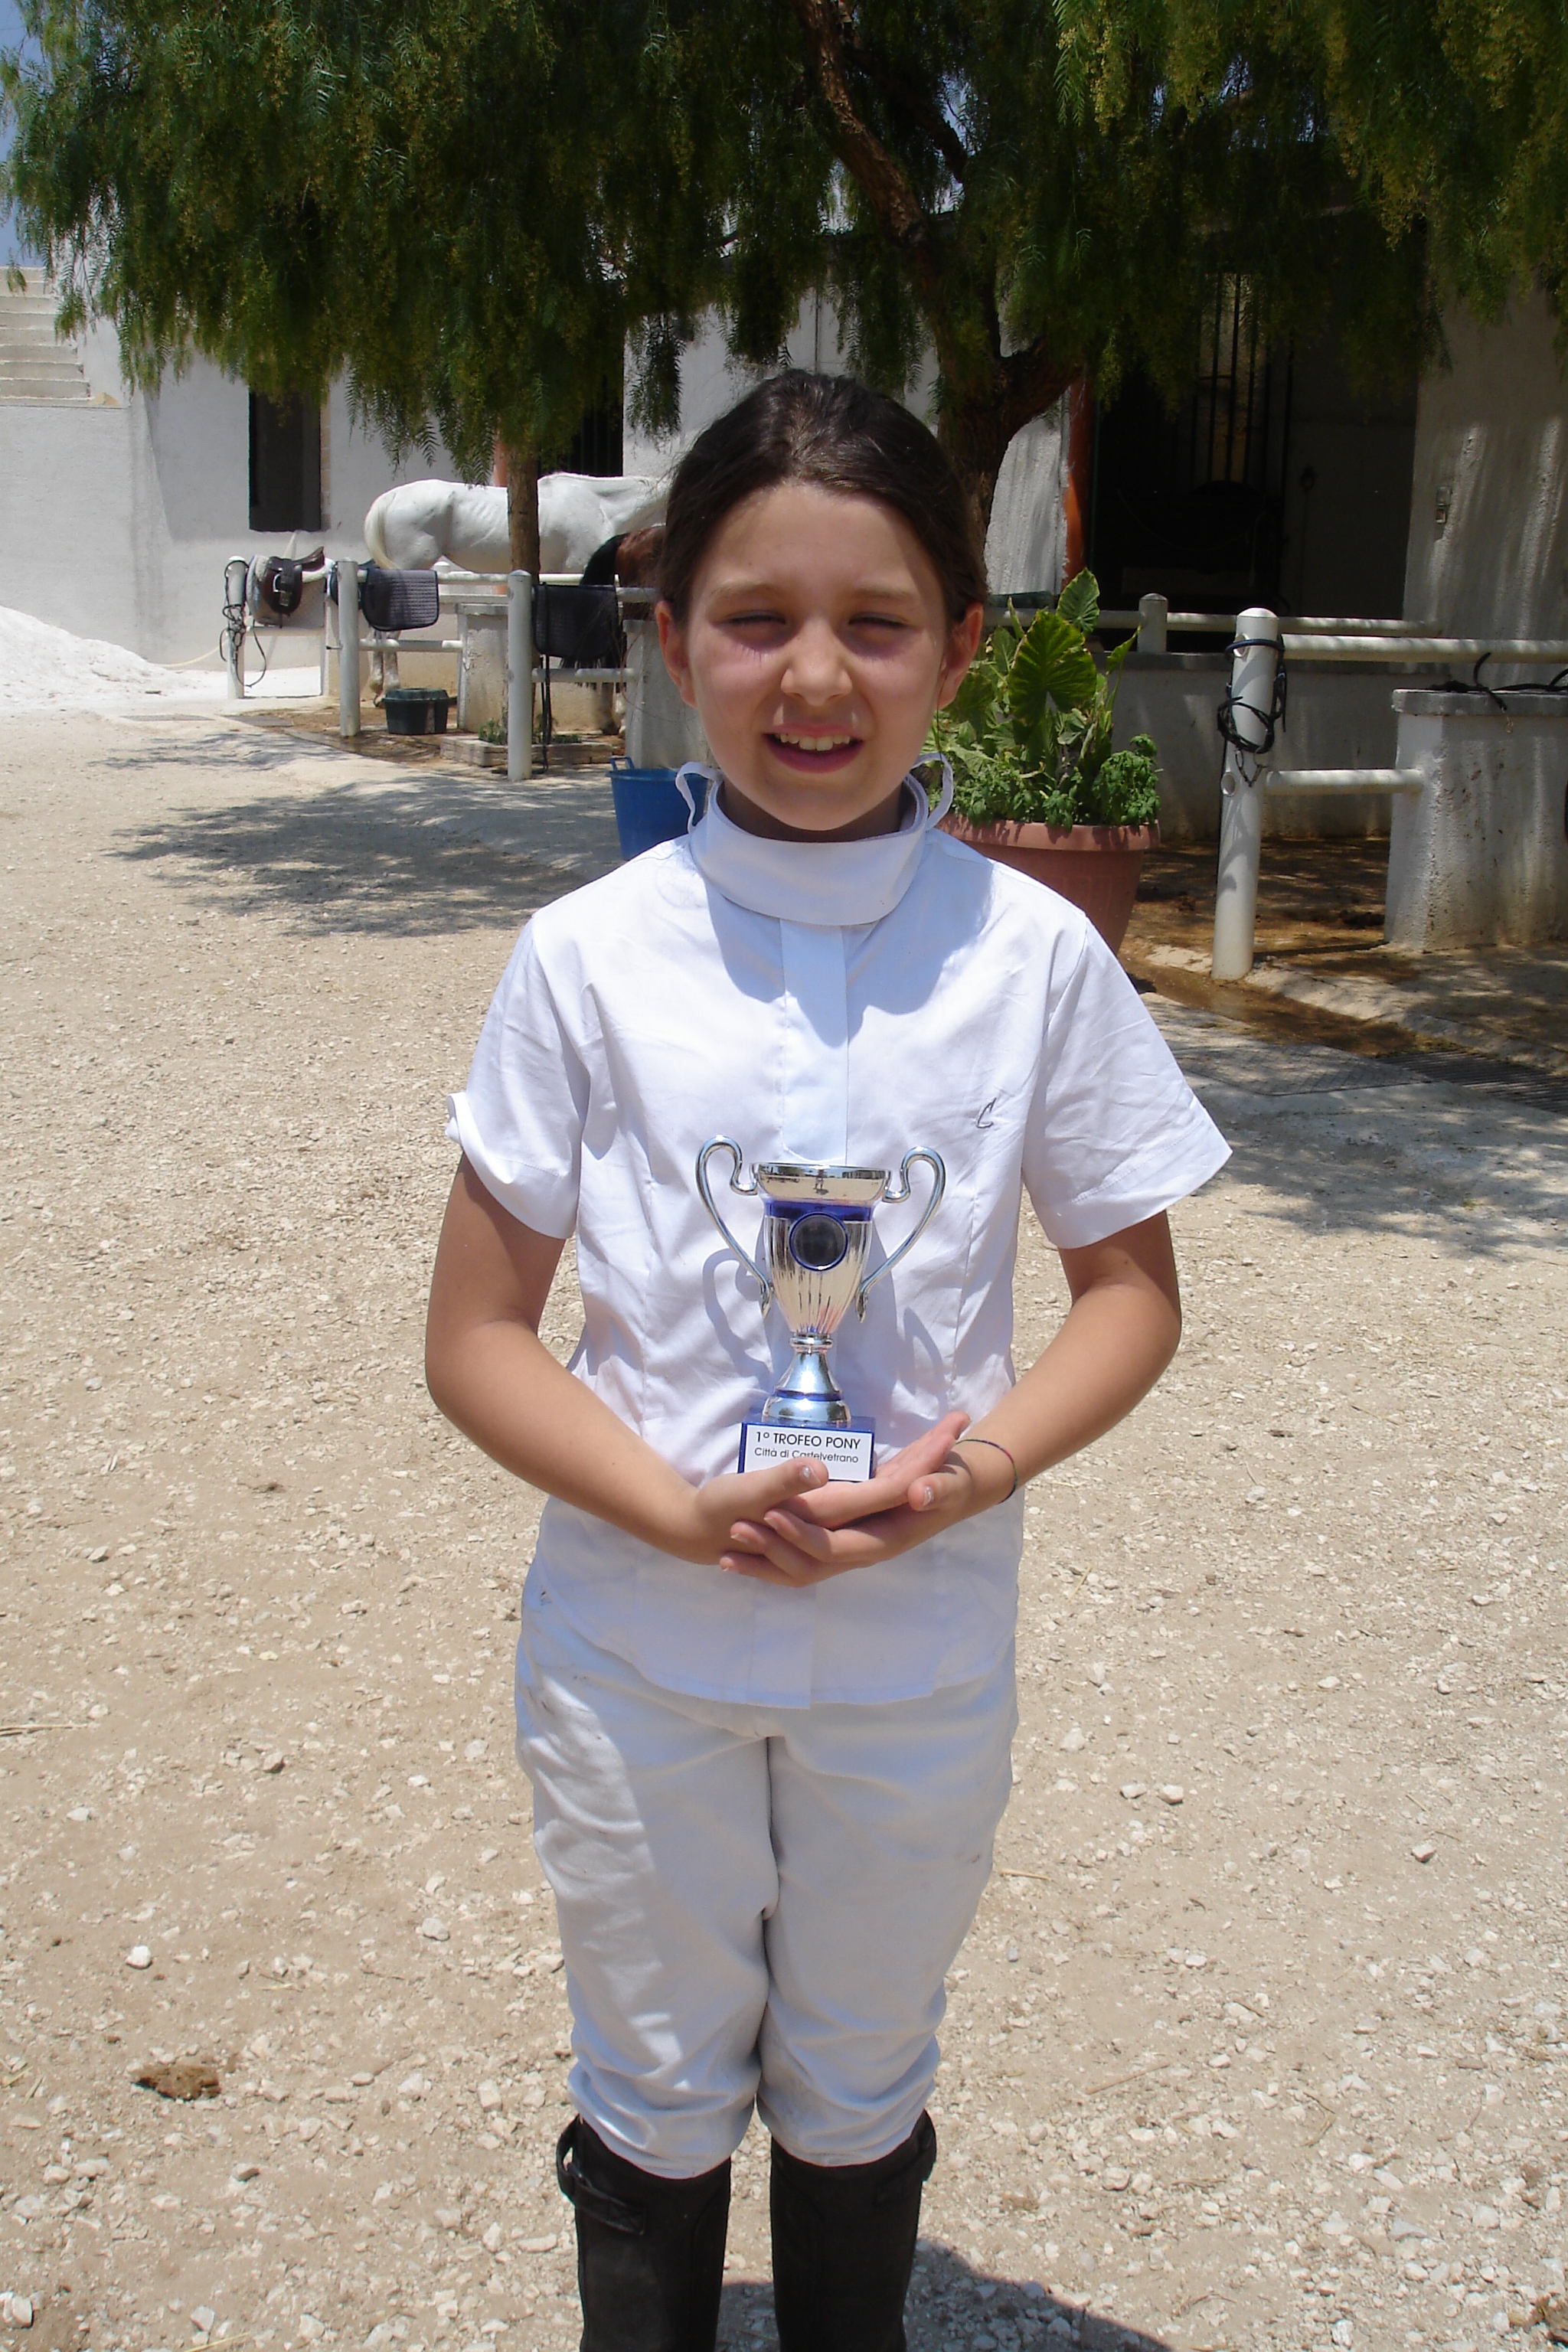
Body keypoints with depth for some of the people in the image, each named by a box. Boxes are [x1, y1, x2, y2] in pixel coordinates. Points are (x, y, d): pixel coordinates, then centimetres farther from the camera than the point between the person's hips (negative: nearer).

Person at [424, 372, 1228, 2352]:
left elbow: (1132, 1285, 1)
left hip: (924, 1648, 1)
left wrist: (983, 1463, -17)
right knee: (654, 2106, 20)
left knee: (860, 2097, 22)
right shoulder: (589, 958, -11)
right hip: (636, 1649, 0)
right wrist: (679, 1509, -21)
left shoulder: (1033, 953, -9)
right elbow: (476, 1335, -6)